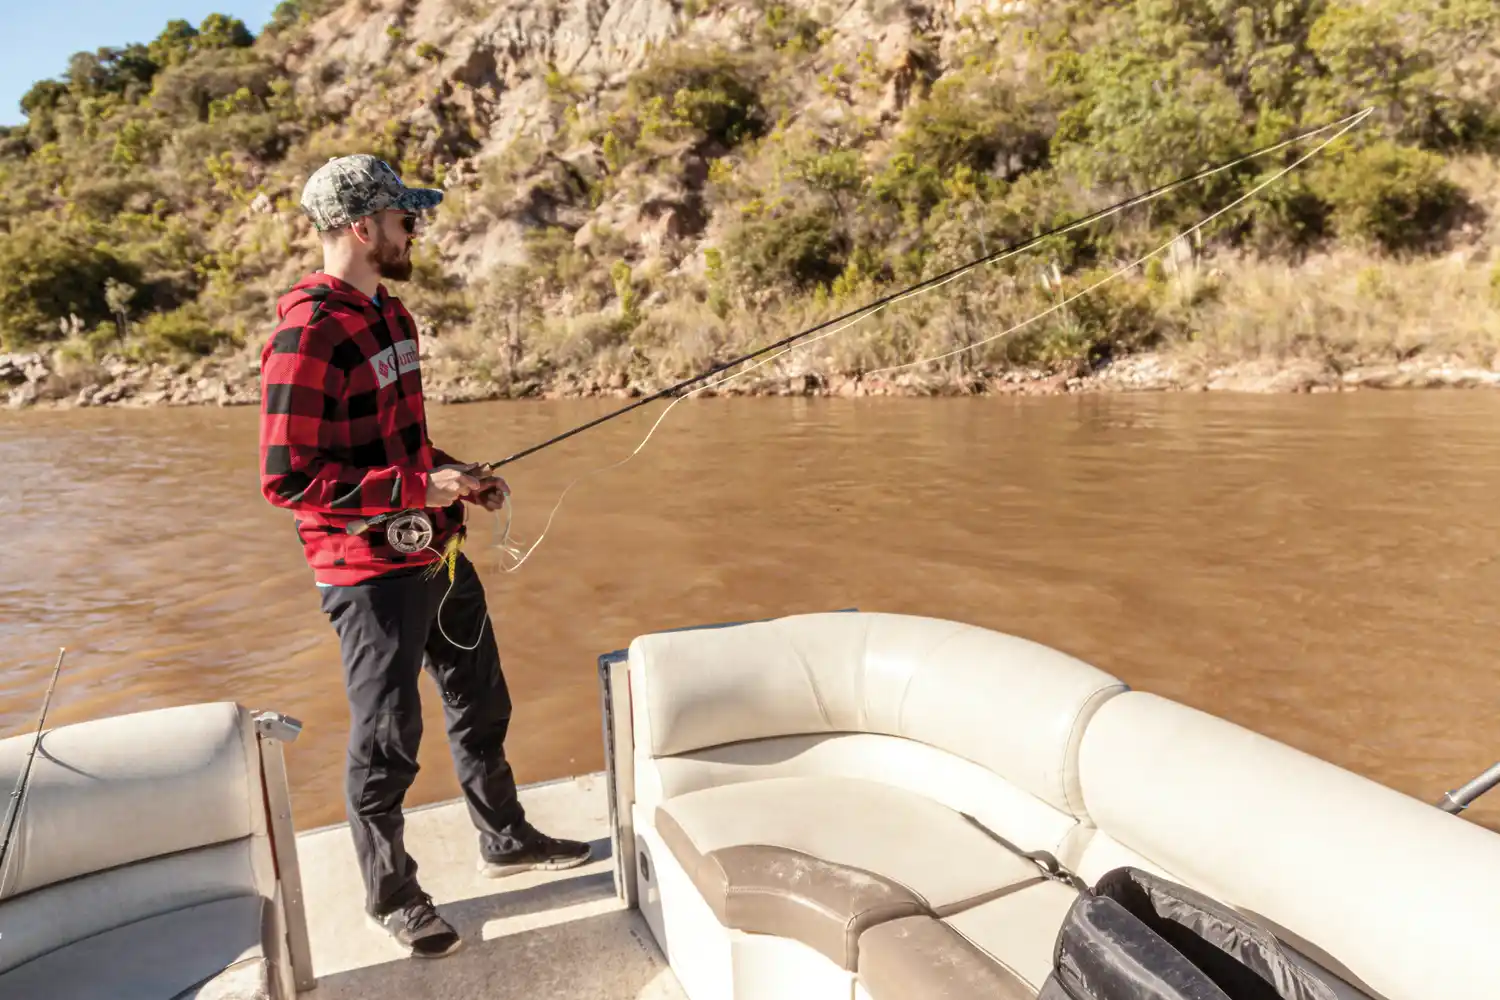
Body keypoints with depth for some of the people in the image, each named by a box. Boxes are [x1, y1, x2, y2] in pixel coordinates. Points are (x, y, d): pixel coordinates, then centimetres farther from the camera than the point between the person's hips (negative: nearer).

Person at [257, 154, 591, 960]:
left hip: (436, 554, 9)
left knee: (480, 702, 20)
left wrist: (459, 477, 5)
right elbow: (287, 478, -22)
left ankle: (505, 839, 41)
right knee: (386, 739, 7)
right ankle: (391, 895, 29)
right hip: (372, 573, -9)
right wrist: (417, 489, -22)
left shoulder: (388, 313, 10)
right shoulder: (307, 334, -19)